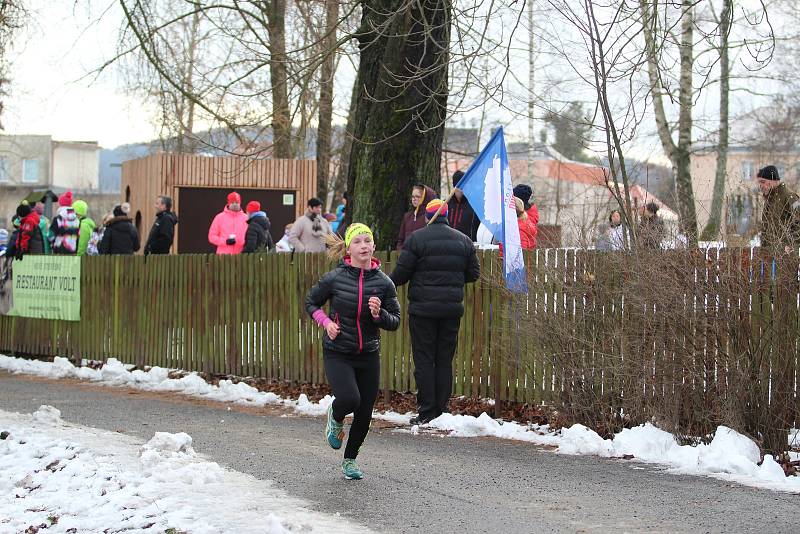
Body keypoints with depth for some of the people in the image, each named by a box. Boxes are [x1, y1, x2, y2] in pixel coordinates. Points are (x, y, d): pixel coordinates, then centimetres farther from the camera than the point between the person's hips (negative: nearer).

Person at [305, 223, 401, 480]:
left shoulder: (384, 283, -3)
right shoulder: (334, 278, -8)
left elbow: (395, 322, 3)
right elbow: (311, 303, 8)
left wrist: (379, 314, -17)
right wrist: (326, 322, -9)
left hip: (368, 355, 3)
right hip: (337, 354, -3)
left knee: (364, 414, 6)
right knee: (349, 399, -25)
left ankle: (350, 459, 31)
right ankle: (335, 418, 13)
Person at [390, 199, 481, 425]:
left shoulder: (416, 238, -5)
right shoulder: (463, 240, 8)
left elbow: (401, 272, -8)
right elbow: (474, 273, 10)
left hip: (423, 308, -4)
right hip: (452, 310, 4)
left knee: (424, 359, 0)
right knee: (445, 360, 9)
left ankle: (427, 412, -2)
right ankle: (442, 410, 9)